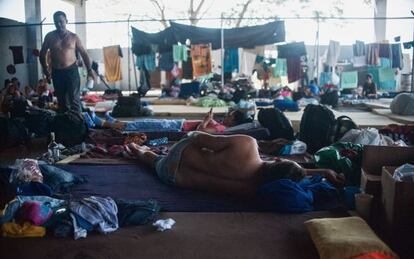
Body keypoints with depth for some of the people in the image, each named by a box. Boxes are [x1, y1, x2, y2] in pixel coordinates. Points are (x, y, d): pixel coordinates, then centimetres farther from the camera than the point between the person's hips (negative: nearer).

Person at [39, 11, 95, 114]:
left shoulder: (73, 37, 0)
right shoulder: (49, 37, 4)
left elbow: (83, 53, 4)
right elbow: (42, 53, 13)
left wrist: (89, 69, -1)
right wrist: (45, 69, 9)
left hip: (71, 70, -2)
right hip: (57, 72, 3)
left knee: (74, 99, -8)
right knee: (61, 100, 10)